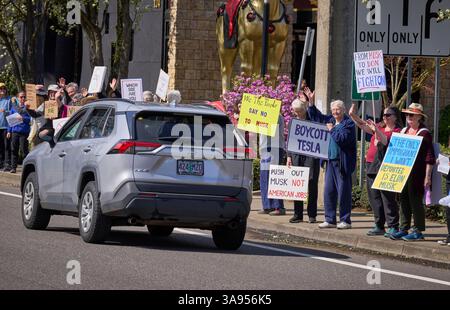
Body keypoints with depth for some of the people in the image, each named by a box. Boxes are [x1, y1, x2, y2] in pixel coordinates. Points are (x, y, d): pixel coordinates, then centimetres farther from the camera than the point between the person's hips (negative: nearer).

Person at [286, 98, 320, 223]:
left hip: (311, 156, -4)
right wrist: (289, 156, 9)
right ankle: (297, 214, 9)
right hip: (296, 156, 4)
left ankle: (312, 215, 3)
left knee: (312, 184, -3)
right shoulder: (292, 122, 14)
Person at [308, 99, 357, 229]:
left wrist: (332, 129, -10)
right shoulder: (330, 120, 13)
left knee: (343, 191, -3)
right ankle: (330, 220, 15)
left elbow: (342, 139, -21)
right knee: (328, 191, 8)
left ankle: (345, 220, 4)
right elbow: (315, 116, 25)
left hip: (343, 162, -7)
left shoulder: (348, 123, -8)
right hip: (331, 161, 7)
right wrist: (311, 103, 17)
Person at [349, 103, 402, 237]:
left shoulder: (397, 131, -3)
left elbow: (388, 142, -17)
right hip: (371, 167, 8)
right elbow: (363, 125, 18)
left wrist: (377, 131, -26)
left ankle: (393, 227, -6)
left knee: (387, 198, -9)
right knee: (374, 197, 10)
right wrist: (353, 115, 4)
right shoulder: (380, 127, 19)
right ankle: (379, 226, 18)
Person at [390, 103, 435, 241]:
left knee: (416, 201, -3)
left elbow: (430, 157, -10)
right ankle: (403, 229, 16)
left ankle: (418, 231, 4)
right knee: (404, 201, 9)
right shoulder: (403, 131, 14)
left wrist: (427, 176, -13)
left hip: (417, 175, -7)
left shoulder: (424, 134, -8)